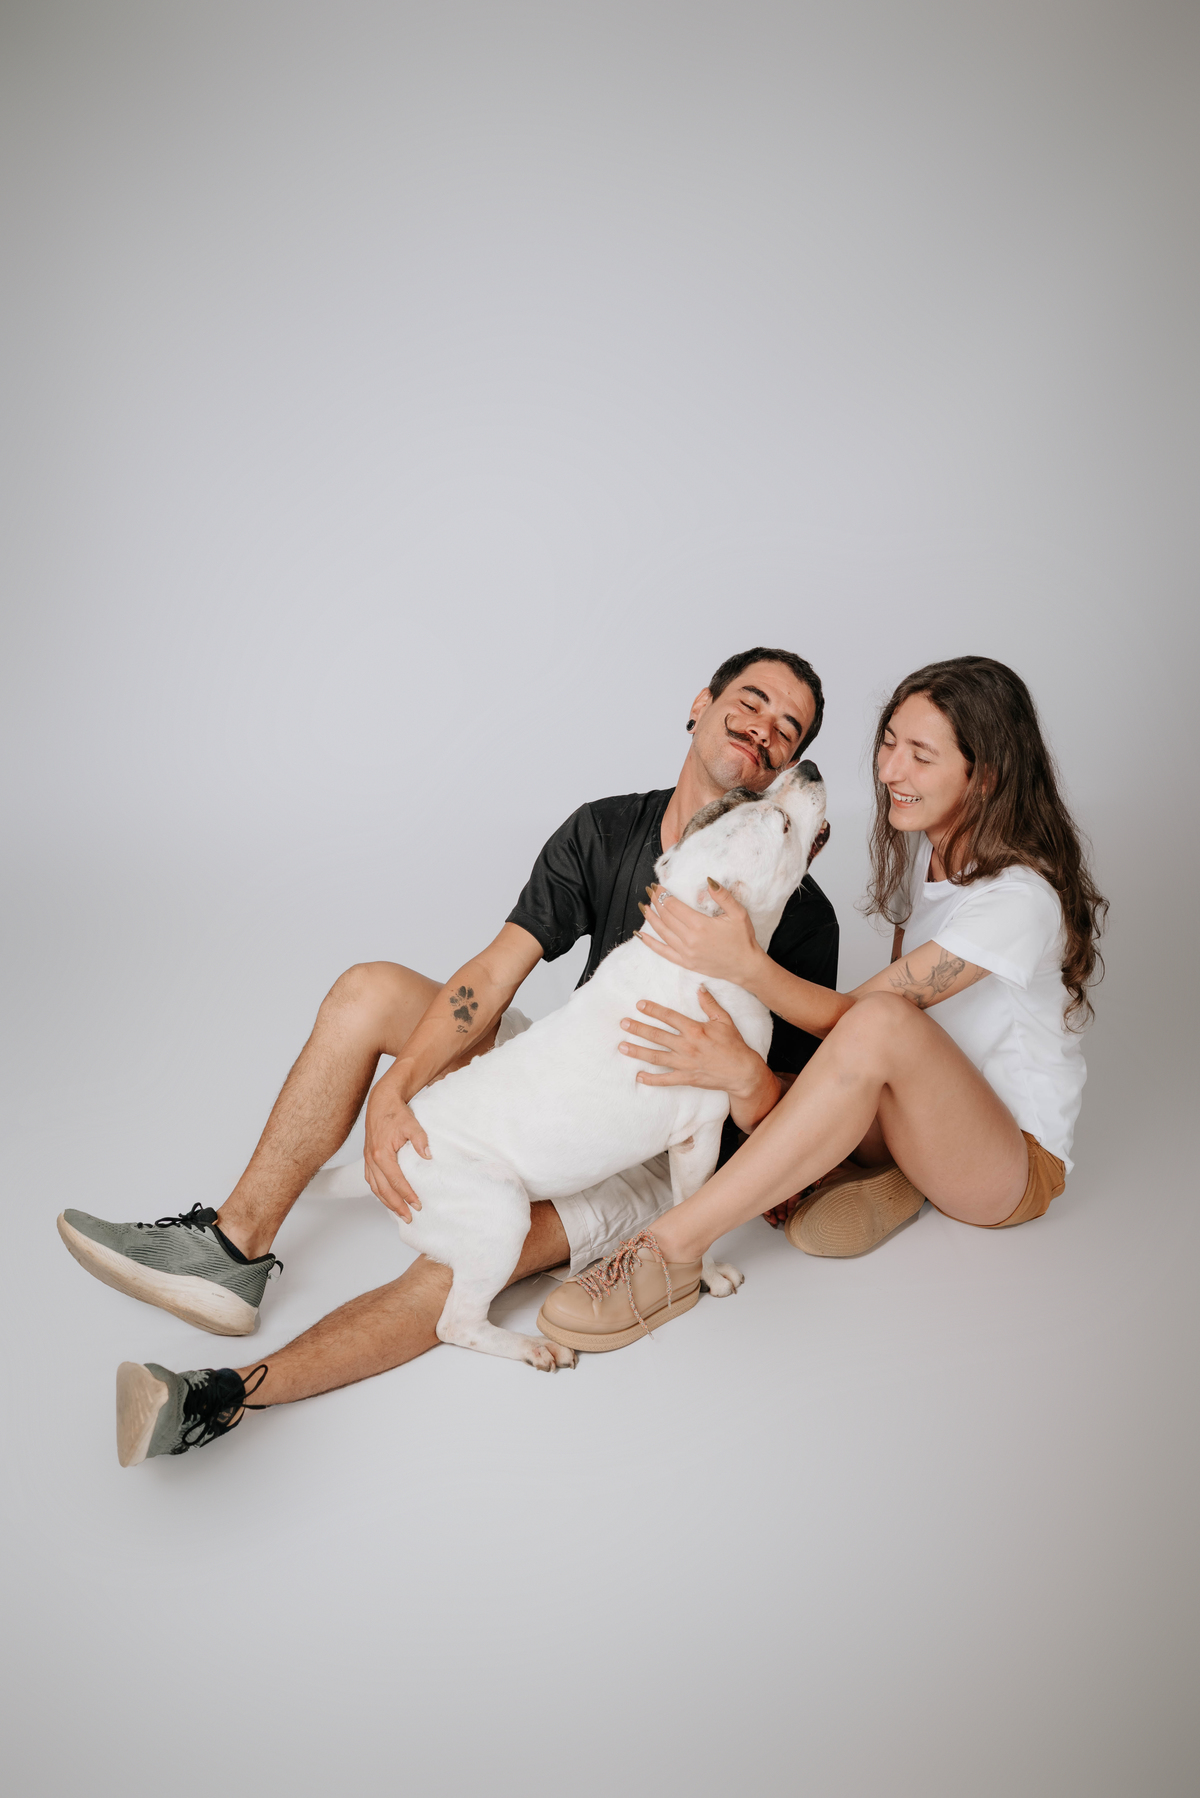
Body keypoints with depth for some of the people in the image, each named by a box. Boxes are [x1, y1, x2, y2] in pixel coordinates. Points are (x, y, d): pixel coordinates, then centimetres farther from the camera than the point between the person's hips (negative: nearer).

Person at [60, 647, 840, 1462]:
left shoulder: (798, 912, -15)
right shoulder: (605, 830, -3)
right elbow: (492, 972, -10)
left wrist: (742, 1073, -40)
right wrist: (394, 1088, -25)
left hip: (654, 1154, -5)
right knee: (369, 989, -9)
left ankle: (226, 1396, -24)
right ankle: (235, 1246, -9)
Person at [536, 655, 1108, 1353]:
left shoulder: (1020, 898, -24)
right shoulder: (918, 846, 2)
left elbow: (858, 1009, -27)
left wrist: (745, 963, -44)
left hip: (1019, 1160, -7)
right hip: (928, 1119, 8)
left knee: (878, 1025, -40)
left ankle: (673, 1247, -38)